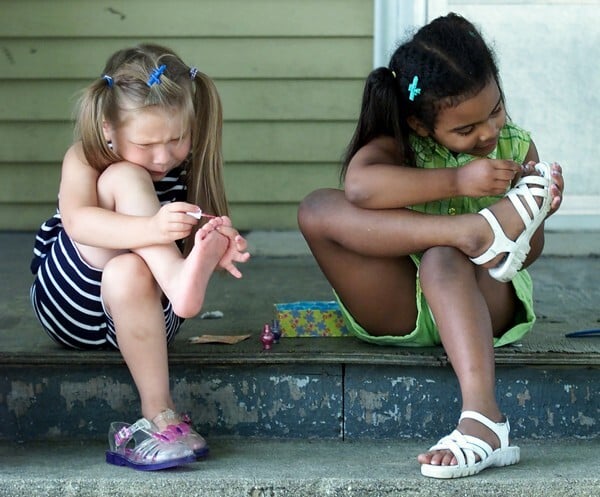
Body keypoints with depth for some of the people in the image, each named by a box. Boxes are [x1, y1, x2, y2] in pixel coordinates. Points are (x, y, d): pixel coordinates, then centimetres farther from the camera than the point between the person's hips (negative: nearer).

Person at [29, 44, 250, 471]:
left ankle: (158, 418, -45)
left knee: (128, 272, -38)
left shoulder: (190, 169, -2)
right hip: (69, 304, -1)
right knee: (125, 179, -25)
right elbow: (76, 221, -30)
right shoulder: (84, 160, -9)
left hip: (135, 312, 1)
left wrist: (217, 253, -31)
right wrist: (151, 229, -49)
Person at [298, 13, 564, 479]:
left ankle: (481, 417, -54)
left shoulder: (516, 147, 4)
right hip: (399, 311, 0)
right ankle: (477, 230, -34)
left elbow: (524, 255, 4)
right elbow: (359, 185, -30)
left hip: (486, 301, 0)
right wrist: (456, 182, -32)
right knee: (318, 209, -23)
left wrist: (535, 218, -19)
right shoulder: (399, 143, -4)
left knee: (444, 259, -38)